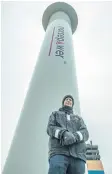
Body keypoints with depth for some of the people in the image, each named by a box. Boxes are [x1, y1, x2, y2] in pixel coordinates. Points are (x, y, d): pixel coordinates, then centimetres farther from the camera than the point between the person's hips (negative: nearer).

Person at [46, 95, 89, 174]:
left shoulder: (79, 118, 31)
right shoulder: (55, 114, 27)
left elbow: (85, 133, 11)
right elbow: (50, 129, 6)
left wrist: (74, 137, -15)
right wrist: (64, 134, -17)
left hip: (77, 155, 3)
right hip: (58, 152, -2)